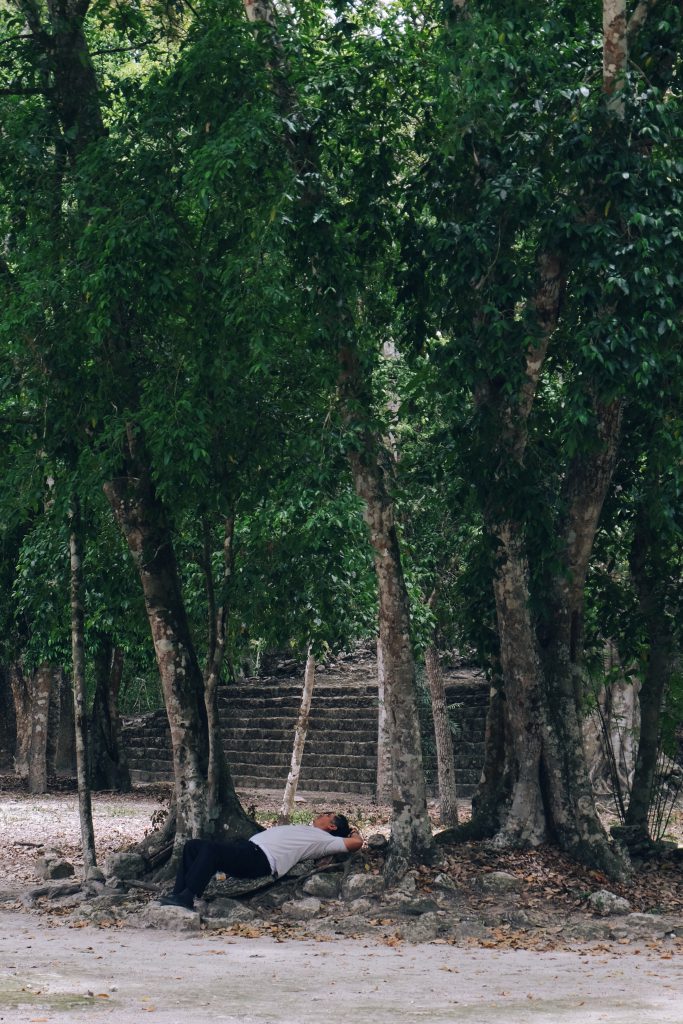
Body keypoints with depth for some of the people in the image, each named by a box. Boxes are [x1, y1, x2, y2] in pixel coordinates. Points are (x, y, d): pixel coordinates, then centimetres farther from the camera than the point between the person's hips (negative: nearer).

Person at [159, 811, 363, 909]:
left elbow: (356, 843, -4)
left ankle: (186, 897, -35)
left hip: (260, 859, -10)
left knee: (210, 849, -32)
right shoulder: (306, 830, 34)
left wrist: (354, 833, 14)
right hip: (248, 846, 10)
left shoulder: (324, 839, 6)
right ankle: (178, 893, -10)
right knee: (193, 846, -2)